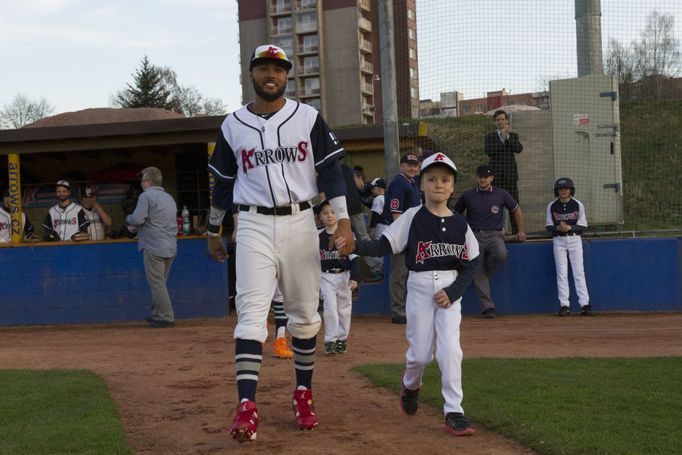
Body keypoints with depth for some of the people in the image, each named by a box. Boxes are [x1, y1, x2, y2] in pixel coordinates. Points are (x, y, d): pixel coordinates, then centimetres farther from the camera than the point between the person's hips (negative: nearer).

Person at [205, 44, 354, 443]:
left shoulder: (309, 118, 3)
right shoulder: (233, 125, 5)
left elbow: (331, 171, 1)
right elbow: (223, 183, 14)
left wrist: (343, 221, -9)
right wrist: (214, 232, 18)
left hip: (300, 223, 1)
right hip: (254, 226, -1)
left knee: (304, 313, 8)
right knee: (251, 312, -12)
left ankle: (304, 392, 24)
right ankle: (247, 405, -18)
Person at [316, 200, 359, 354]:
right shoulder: (317, 237, 1)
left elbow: (354, 257, -3)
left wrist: (354, 278, -9)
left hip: (343, 275, 0)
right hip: (326, 276, 0)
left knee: (344, 309, 6)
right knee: (330, 308, -8)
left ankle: (342, 338, 19)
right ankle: (330, 340, -2)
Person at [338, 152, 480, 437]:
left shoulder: (460, 224, 2)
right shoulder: (412, 217, -3)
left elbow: (471, 264, 4)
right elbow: (383, 246, -9)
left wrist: (453, 292, -9)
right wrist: (354, 245, -26)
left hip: (450, 290, 1)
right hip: (420, 288, -1)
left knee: (450, 350, -11)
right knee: (420, 352, 4)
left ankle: (454, 413, -4)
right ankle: (410, 385, 39)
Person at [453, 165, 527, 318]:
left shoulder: (501, 194, 5)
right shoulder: (467, 196, 5)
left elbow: (516, 210, 18)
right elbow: (456, 214, 19)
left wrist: (521, 231, 18)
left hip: (494, 235, -1)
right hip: (475, 236, 1)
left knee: (501, 254, -34)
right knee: (478, 274, -6)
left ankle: (488, 268, -1)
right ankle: (488, 307, -1)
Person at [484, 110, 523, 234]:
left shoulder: (513, 136, 13)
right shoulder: (490, 137, 10)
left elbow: (519, 149, -5)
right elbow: (488, 151, -7)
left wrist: (507, 137, -14)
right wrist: (502, 138, -11)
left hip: (510, 174, 1)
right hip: (496, 175, -1)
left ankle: (516, 230, -1)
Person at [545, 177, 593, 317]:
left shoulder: (578, 205, 0)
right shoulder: (551, 206, 2)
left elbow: (583, 226, -1)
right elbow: (548, 226, 4)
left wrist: (570, 227, -19)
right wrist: (558, 228, -17)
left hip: (575, 239, 0)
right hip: (558, 241, 1)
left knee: (579, 272, -4)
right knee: (561, 273, -2)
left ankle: (584, 304, -4)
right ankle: (564, 305, 0)